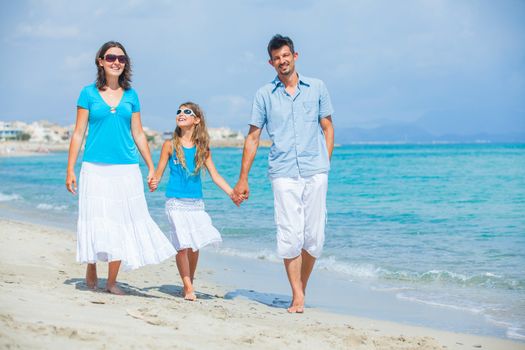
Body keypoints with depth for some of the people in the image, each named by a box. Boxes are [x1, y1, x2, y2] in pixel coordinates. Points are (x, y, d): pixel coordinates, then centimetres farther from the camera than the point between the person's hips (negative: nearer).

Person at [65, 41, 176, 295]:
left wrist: (151, 167, 11)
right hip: (95, 169, -2)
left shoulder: (131, 95, 10)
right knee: (96, 220, -2)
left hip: (126, 169, 2)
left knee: (121, 222, 0)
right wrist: (70, 170, -2)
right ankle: (91, 270, 20)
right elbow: (78, 133, 2)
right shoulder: (89, 93, 3)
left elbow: (138, 134, 14)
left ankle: (112, 281, 9)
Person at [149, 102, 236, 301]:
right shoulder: (170, 145, 1)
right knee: (183, 244, -9)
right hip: (176, 202, -3)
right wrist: (153, 184, -20)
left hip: (196, 202, 3)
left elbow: (215, 176, 8)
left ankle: (189, 282, 22)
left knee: (195, 244, 3)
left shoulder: (202, 148, 6)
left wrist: (232, 193, 0)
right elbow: (159, 172, 2)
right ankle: (188, 287, -1)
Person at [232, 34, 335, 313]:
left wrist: (325, 163, 3)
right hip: (283, 174, -1)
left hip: (315, 173, 1)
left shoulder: (317, 88, 11)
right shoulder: (264, 95, 10)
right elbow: (253, 137, 10)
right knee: (290, 237, -8)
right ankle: (297, 297, -2)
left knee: (314, 237, 1)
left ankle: (302, 287, 19)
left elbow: (327, 128, 15)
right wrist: (242, 180, 7)